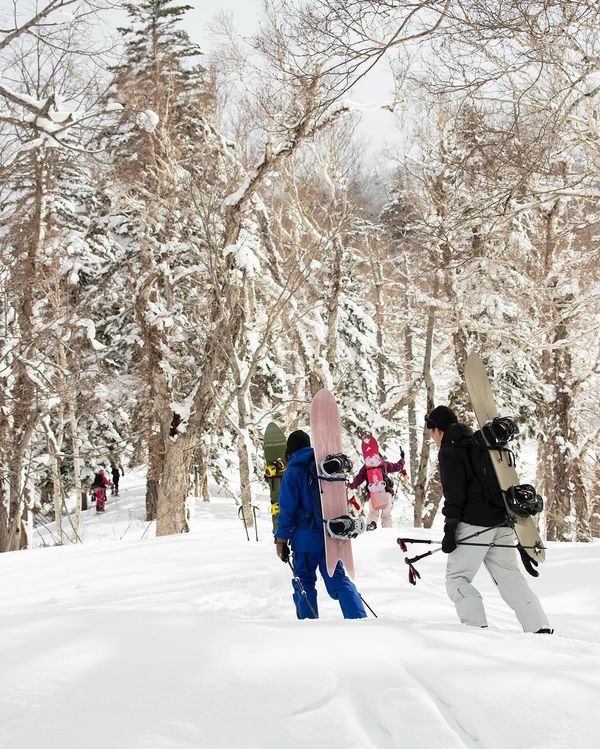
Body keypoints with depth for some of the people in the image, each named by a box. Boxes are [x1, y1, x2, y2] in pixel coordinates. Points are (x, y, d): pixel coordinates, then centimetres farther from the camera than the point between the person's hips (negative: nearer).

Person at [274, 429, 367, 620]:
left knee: (304, 581, 8)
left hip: (306, 537, -4)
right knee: (338, 579, 5)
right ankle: (359, 618, -10)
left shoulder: (293, 472, -6)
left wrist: (281, 540, -4)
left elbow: (287, 509, -9)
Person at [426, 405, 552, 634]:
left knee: (456, 578, 2)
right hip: (502, 523, 8)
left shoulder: (449, 452, -1)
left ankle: (477, 629, -9)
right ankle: (540, 629, -3)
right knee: (509, 576, 8)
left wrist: (450, 529, -11)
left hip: (473, 524, -8)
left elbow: (454, 493, -12)